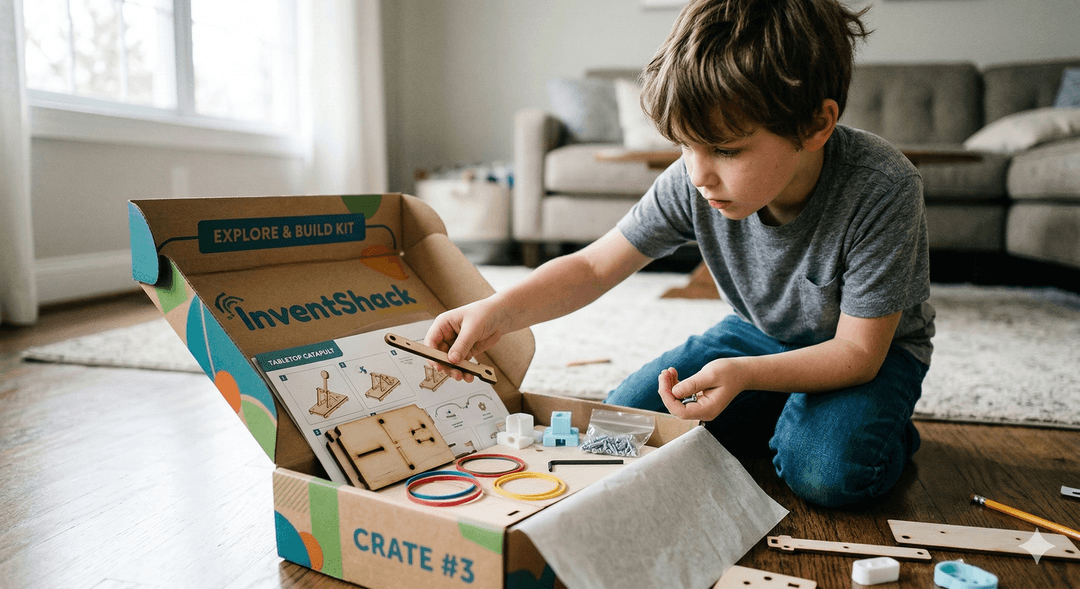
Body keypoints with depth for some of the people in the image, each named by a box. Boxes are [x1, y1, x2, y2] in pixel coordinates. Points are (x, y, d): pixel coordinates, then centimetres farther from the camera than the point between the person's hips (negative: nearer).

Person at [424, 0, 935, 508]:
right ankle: (784, 415, 9)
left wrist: (745, 374, -42)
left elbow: (858, 351, -28)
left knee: (826, 469, -33)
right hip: (758, 333, 4)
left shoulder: (882, 192, -33)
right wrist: (498, 311, -33)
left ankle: (881, 427, 4)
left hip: (873, 349, -3)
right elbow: (593, 268, -17)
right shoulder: (691, 183, -23)